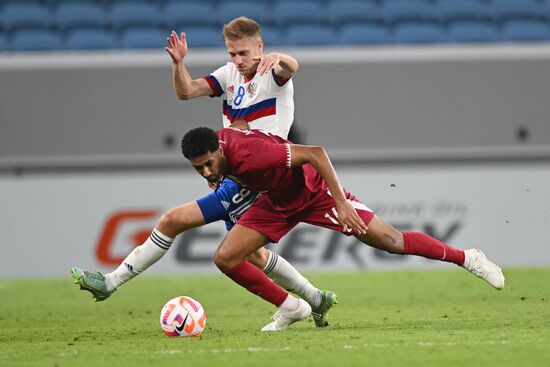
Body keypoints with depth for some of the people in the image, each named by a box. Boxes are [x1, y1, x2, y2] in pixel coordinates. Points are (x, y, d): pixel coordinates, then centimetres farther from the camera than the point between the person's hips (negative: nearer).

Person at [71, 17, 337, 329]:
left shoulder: (273, 74, -9)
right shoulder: (231, 74, 11)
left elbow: (292, 67, -33)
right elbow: (186, 91, 2)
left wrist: (277, 57, -56)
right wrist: (179, 63, -17)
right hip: (233, 177, 9)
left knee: (174, 220, -13)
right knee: (250, 253, 19)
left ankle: (113, 281, -8)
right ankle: (317, 300, 29)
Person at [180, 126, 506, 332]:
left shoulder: (248, 153, -39)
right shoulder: (213, 146, -16)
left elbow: (315, 153, -37)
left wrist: (341, 203, -39)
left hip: (313, 191, -7)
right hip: (278, 202, 7)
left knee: (391, 241, -4)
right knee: (225, 258, -7)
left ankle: (467, 258, 16)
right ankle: (290, 308, 9)